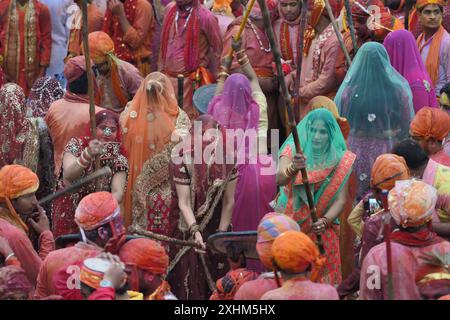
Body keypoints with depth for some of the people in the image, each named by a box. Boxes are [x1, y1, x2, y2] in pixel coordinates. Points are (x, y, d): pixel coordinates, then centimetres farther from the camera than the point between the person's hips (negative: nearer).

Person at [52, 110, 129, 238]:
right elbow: (68, 176, -27)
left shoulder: (118, 158, -6)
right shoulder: (76, 145, -10)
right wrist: (88, 154, -43)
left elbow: (118, 193, -19)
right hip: (68, 213, -1)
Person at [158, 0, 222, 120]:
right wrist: (161, 70, 15)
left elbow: (217, 50, -4)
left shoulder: (205, 17, -12)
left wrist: (213, 80, -1)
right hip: (168, 77, 6)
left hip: (191, 80, -6)